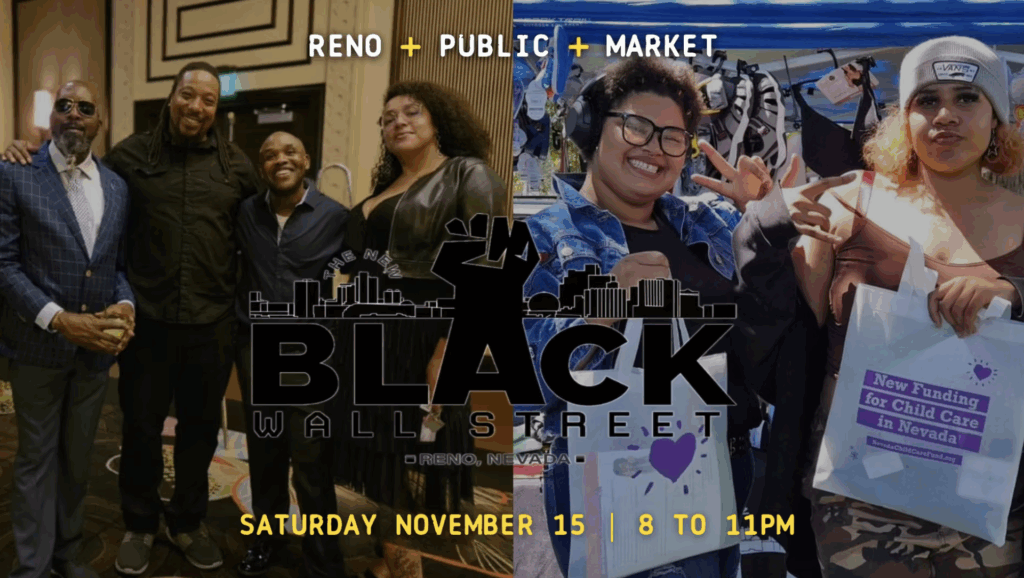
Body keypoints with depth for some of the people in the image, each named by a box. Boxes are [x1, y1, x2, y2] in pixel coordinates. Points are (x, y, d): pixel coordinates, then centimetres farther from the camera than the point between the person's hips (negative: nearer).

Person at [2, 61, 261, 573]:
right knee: (141, 426, 12)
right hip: (147, 318, -1)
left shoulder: (236, 164, 3)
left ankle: (187, 522, 35)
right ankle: (139, 525, 34)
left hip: (212, 322, 1)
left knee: (200, 426, 14)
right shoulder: (132, 154, 0)